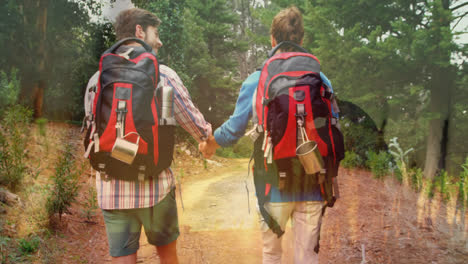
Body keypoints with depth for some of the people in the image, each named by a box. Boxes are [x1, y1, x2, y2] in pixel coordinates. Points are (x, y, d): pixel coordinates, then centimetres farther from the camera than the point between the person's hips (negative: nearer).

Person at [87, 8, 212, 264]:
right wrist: (209, 135, 23)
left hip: (111, 190, 3)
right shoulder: (162, 74, -6)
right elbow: (193, 121, 2)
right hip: (154, 186, -3)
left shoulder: (98, 79, 5)